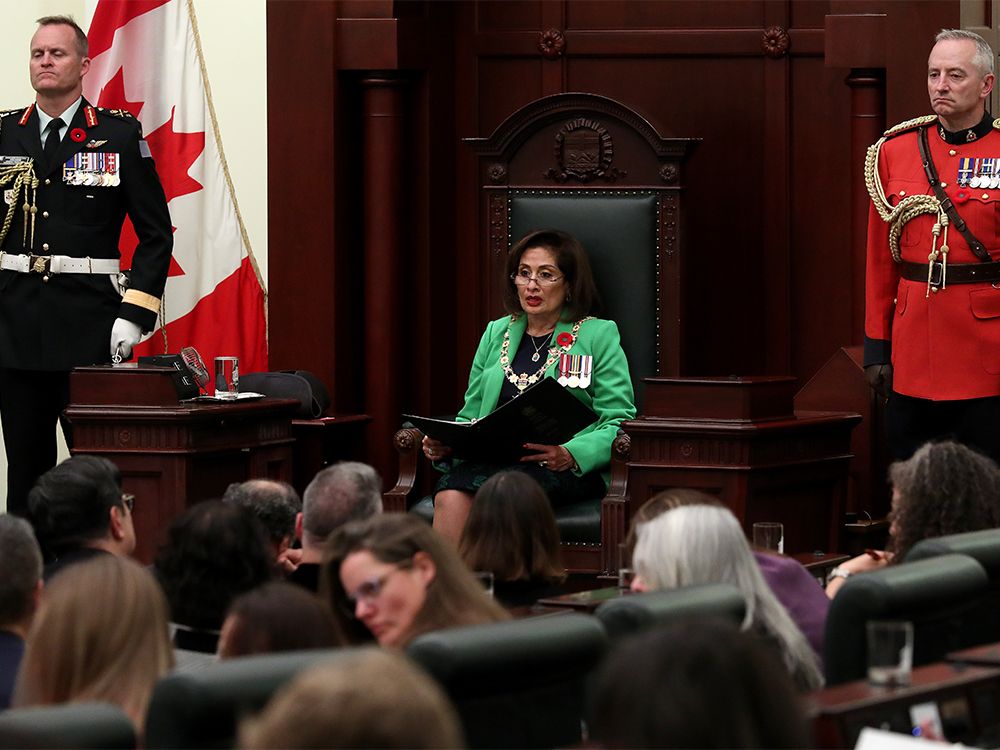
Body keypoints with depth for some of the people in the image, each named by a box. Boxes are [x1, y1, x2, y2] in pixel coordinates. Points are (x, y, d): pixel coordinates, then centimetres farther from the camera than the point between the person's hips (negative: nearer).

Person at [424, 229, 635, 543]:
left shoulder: (599, 335, 10)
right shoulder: (496, 333, 24)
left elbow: (618, 422, 1)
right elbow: (471, 415, 25)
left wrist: (570, 455, -18)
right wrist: (443, 445, 1)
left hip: (570, 470, -3)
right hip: (491, 463, 4)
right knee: (452, 495, -33)